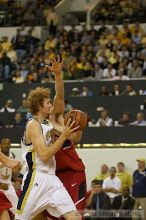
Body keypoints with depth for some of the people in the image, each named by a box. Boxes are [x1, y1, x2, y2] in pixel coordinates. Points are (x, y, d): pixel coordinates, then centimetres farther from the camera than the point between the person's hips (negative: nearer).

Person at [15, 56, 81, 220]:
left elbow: (59, 97, 17)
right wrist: (64, 135, -15)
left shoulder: (45, 123, 17)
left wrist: (58, 74, 4)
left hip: (52, 180, 8)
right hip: (36, 180, -8)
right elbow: (44, 155, -17)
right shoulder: (33, 125, -8)